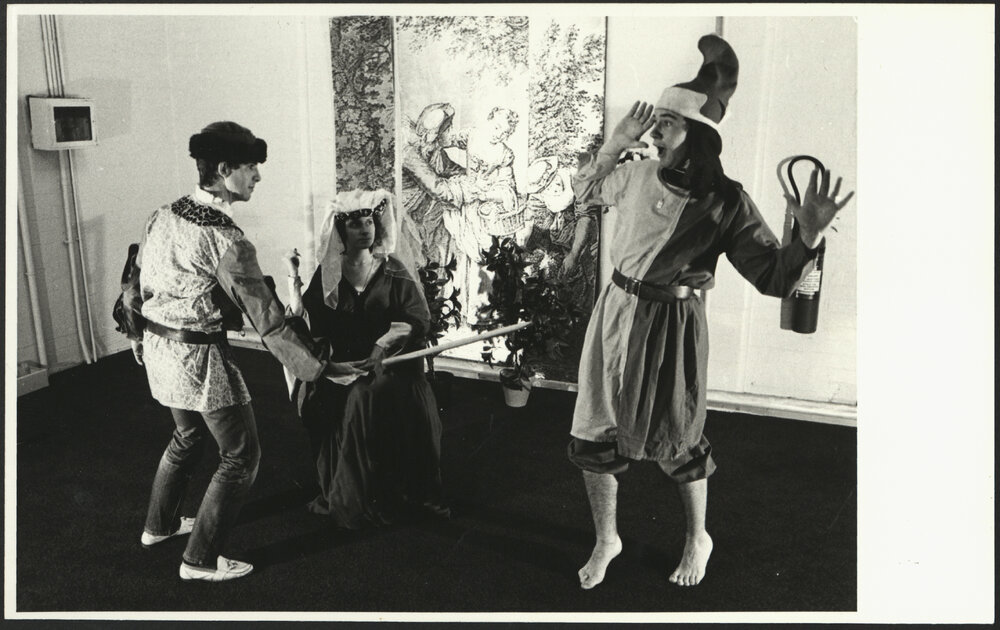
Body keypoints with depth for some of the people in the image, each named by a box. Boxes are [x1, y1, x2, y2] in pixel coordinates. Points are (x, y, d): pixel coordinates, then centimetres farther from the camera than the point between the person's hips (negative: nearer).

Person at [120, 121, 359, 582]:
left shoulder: (163, 216, 1)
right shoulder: (226, 241, -24)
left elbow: (135, 285, 10)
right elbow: (267, 321, -23)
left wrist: (139, 338, 24)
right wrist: (320, 368, -17)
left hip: (158, 349, 9)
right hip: (201, 358, -9)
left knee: (187, 435, 30)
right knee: (241, 455, 8)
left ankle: (160, 524, 48)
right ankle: (200, 559, 17)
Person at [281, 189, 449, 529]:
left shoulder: (394, 271, 3)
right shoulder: (329, 273, 7)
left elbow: (418, 318, -4)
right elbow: (307, 321, -1)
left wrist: (383, 344, -16)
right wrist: (293, 278, -10)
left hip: (388, 362, -2)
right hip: (343, 363, 2)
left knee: (365, 398, -23)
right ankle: (346, 499, -1)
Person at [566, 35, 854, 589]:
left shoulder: (726, 203, -13)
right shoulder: (638, 175, -1)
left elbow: (775, 278, -14)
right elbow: (584, 189, 20)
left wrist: (809, 237, -32)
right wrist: (614, 144, 5)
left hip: (671, 325, -4)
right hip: (616, 311, 4)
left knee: (677, 442, 11)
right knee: (594, 436, 8)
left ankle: (698, 539, 40)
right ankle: (605, 541, 32)